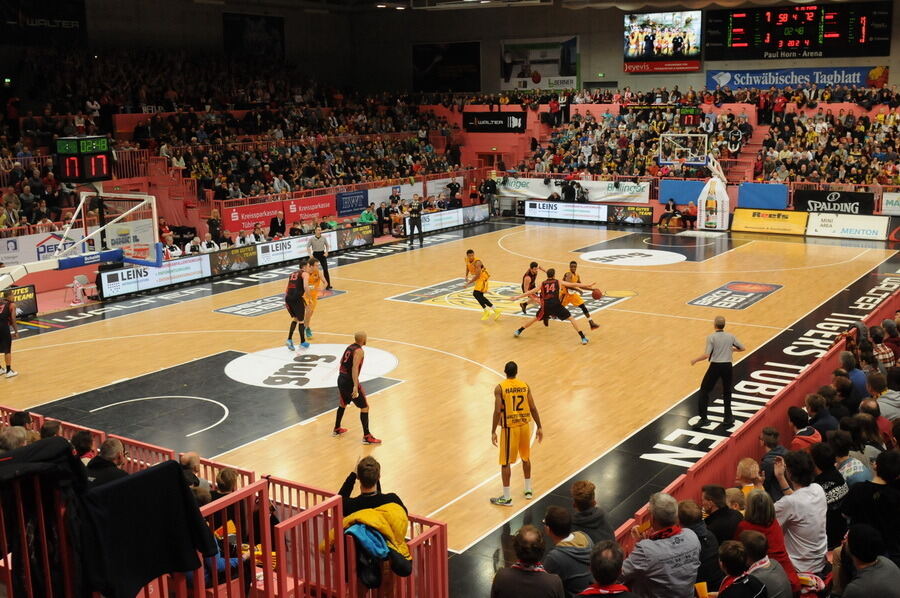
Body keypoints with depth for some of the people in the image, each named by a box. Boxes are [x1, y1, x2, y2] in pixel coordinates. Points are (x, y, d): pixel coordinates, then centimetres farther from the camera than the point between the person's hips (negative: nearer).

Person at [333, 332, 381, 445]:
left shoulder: (349, 347, 12)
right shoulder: (359, 351, -14)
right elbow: (355, 368, -25)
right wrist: (355, 386, -31)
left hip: (341, 379, 9)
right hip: (349, 381, -9)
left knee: (343, 404, 30)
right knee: (364, 407, -1)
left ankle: (337, 429, 42)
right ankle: (367, 437, -2)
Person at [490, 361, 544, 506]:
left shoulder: (499, 388, -11)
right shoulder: (525, 386, 0)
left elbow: (497, 411, -16)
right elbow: (533, 408, -1)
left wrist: (493, 432, -11)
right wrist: (539, 427, 8)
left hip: (509, 427, -4)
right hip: (524, 425, 4)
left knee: (505, 463, 4)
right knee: (526, 457, 23)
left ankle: (506, 498, 6)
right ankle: (528, 490, 33)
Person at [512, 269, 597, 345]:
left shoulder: (543, 284, 15)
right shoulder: (559, 282, 11)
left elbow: (531, 292, 11)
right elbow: (573, 284, 12)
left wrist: (518, 297, 16)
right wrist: (588, 285, 17)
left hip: (546, 305, 2)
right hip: (556, 304, -2)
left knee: (535, 319, 25)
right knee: (571, 318, 8)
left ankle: (518, 331, 28)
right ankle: (583, 338, 0)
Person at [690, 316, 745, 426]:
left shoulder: (711, 337, -10)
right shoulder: (730, 336, 2)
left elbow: (706, 355, -16)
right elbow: (742, 348, 9)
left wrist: (695, 360, -2)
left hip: (715, 366, -3)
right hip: (727, 366, 3)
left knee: (704, 390, 8)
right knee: (727, 392, 19)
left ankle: (703, 418, 3)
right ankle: (728, 418, 21)